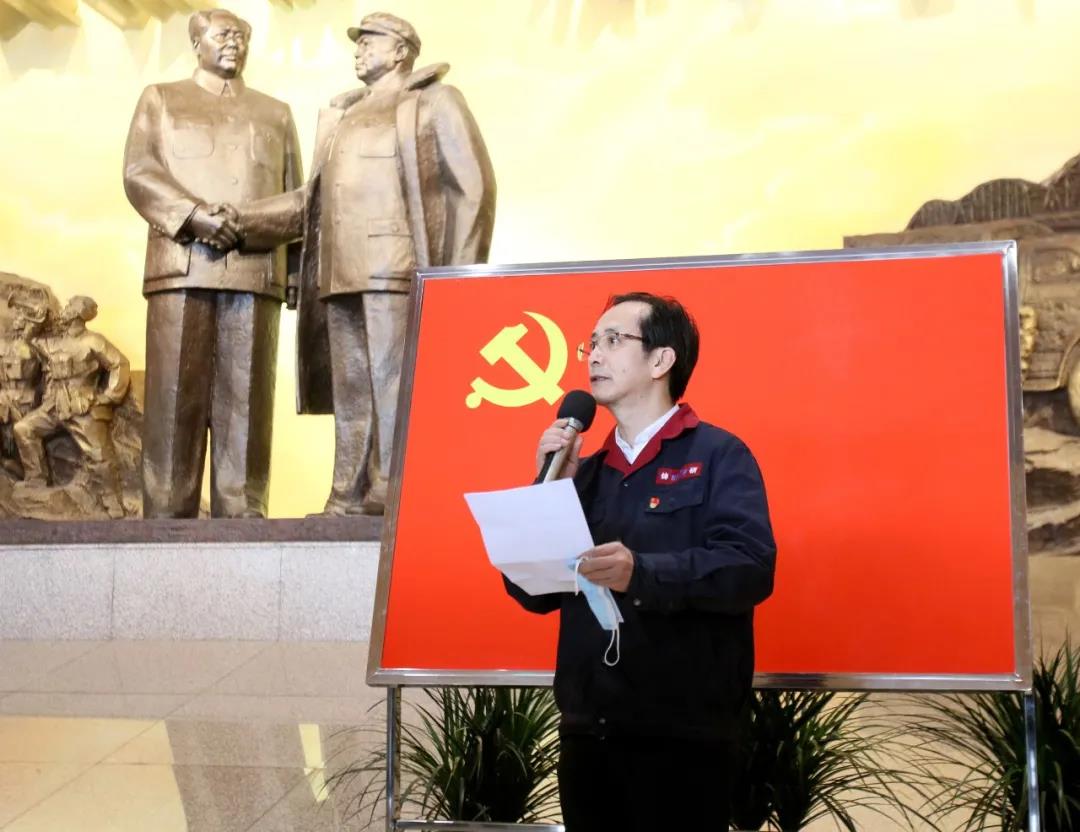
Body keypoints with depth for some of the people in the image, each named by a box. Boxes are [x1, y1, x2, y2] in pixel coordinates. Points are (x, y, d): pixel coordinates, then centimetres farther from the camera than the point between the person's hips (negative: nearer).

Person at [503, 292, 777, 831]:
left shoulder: (718, 455, -3)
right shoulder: (587, 473, 16)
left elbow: (751, 567, -18)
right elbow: (534, 594, 10)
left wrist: (642, 573, -31)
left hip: (682, 732, -6)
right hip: (586, 730, 6)